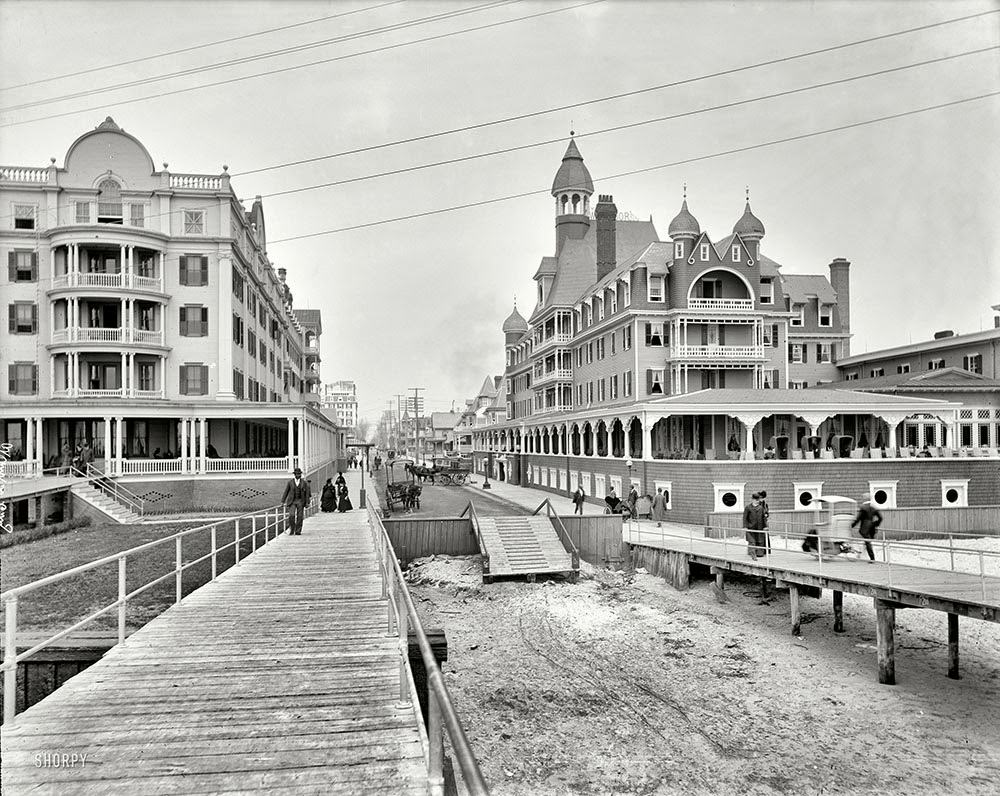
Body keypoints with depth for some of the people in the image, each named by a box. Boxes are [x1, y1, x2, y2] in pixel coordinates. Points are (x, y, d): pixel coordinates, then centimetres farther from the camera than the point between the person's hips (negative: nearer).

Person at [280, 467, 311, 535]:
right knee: (291, 515, -14)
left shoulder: (304, 482, 3)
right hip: (292, 501, -1)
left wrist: (307, 502, -2)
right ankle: (292, 530, 1)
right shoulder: (290, 482, 3)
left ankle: (298, 531, 7)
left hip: (300, 501, 1)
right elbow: (286, 492, 6)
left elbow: (307, 492, 3)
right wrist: (283, 501, 2)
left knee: (299, 517, -1)